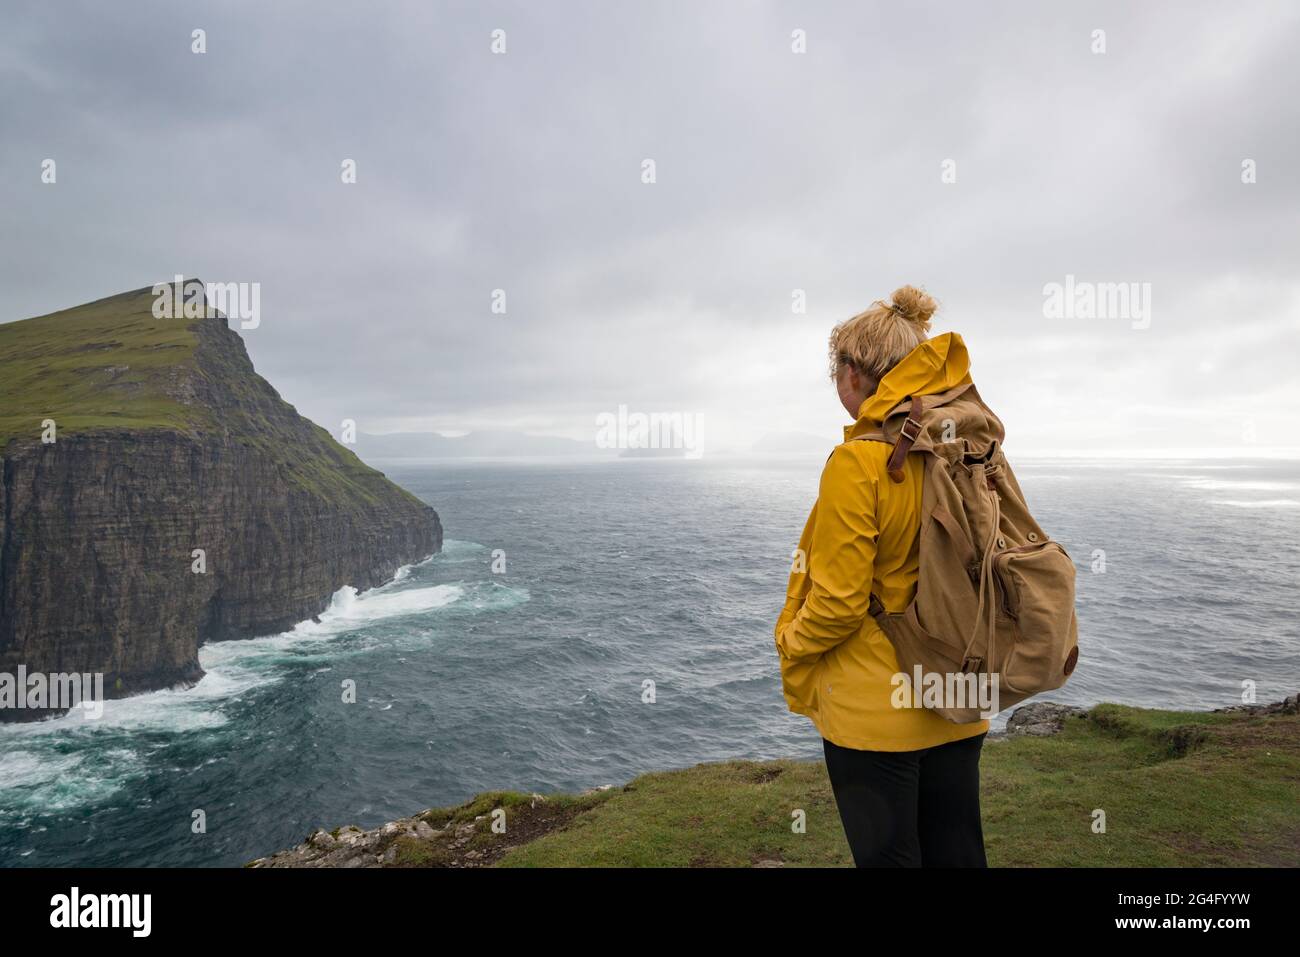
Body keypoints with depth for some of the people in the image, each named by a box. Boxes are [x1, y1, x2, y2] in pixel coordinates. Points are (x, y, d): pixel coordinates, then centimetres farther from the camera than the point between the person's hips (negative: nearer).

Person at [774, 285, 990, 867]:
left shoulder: (858, 462, -21)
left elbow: (839, 602, -19)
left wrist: (792, 646, -1)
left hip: (875, 709, -6)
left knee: (888, 855, 11)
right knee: (957, 853, 21)